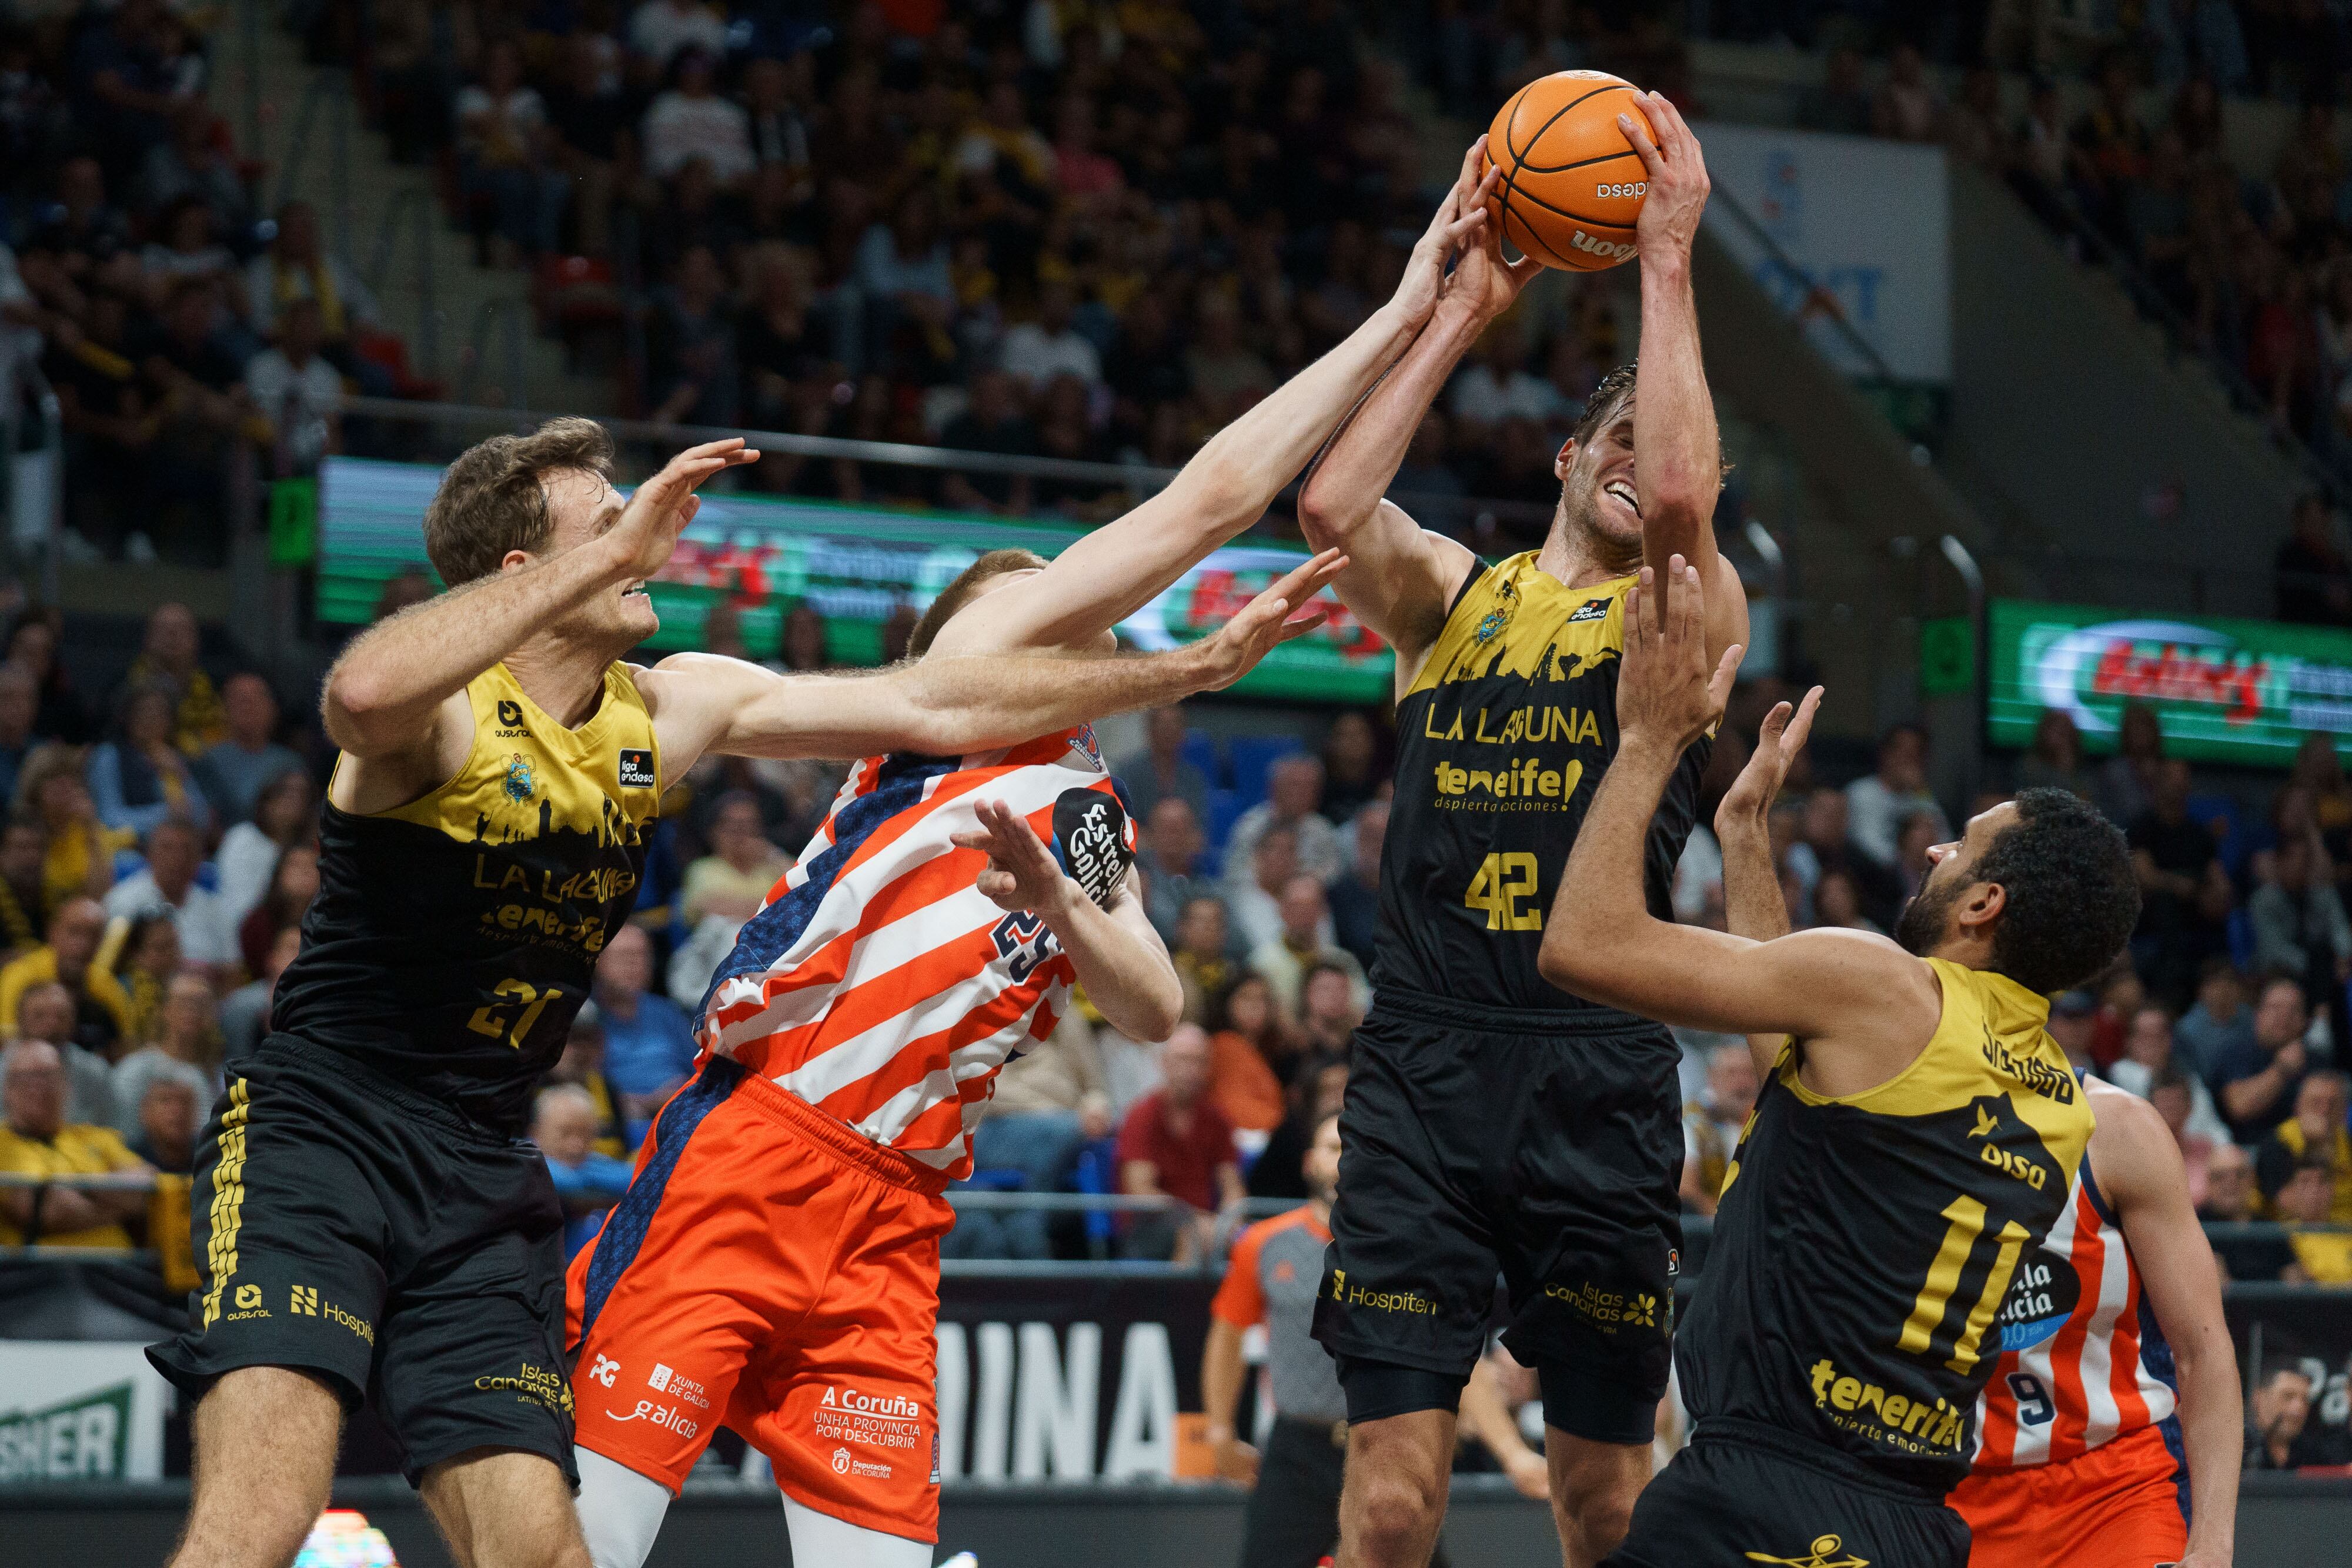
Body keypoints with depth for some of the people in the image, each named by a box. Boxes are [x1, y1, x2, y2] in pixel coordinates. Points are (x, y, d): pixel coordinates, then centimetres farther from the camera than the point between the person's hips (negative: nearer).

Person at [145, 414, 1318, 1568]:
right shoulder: (448, 712, -14)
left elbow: (936, 710, 13)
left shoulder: (669, 710, 8)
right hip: (319, 1130, -7)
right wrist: (604, 556, -37)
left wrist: (1185, 670, 12)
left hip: (481, 1177, 7)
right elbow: (363, 693, -41)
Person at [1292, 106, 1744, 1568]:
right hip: (1423, 1068, 1)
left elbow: (1681, 493, -16)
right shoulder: (1454, 590, 14)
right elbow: (1331, 503, -6)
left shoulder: (1691, 614, 7)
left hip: (1600, 1079, -1)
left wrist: (1667, 260, -10)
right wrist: (1462, 310, 0)